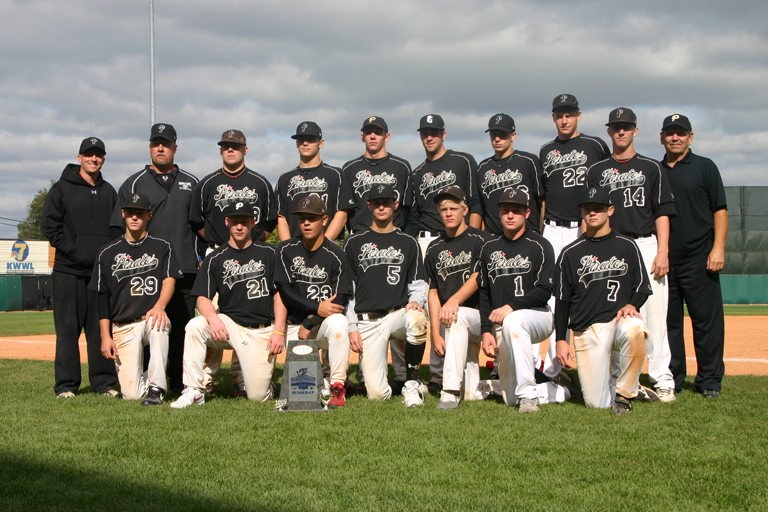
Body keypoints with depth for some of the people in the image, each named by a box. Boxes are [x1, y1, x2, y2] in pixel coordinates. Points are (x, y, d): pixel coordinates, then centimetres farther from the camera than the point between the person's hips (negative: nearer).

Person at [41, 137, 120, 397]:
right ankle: (66, 384, 3)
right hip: (69, 271, -3)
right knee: (67, 328, -2)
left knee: (101, 327, 4)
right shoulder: (62, 188, 3)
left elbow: (118, 229, 17)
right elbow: (48, 225, -2)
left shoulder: (109, 192, 16)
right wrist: (72, 249, -11)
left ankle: (104, 381, 9)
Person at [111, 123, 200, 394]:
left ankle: (180, 383, 9)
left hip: (185, 269, 2)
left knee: (182, 327, 3)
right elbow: (119, 228, 7)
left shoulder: (190, 183, 16)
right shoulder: (134, 183, 9)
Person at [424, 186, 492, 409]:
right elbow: (433, 292, 8)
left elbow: (478, 278, -12)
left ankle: (451, 392, -43)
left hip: (479, 314, -4)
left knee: (457, 316, -39)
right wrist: (436, 334, -4)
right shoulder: (434, 248, 14)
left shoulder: (480, 240, 1)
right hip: (452, 324, 4)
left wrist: (454, 301, -30)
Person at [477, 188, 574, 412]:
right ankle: (567, 391, 24)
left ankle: (529, 394, -36)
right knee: (510, 398, 0)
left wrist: (511, 307, -22)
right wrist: (486, 331, 1)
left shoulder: (539, 246, -2)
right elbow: (483, 293, 11)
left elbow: (545, 291, -11)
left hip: (538, 315, -5)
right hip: (502, 327, 5)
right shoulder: (489, 249, 12)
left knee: (512, 322, -42)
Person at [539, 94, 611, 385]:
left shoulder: (596, 146, 6)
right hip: (554, 232, 3)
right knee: (554, 297, -2)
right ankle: (554, 367, 2)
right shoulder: (546, 152, 17)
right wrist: (540, 234, 12)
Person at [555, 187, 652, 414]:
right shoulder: (570, 253, 8)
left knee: (633, 330, -39)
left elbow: (643, 288, 10)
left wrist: (631, 305, -12)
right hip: (586, 331, 1)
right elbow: (562, 301, 9)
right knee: (595, 403, -9)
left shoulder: (627, 247, 9)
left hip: (620, 319, 0)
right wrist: (561, 340, 1)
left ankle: (624, 392, -15)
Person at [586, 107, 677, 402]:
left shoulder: (651, 168, 11)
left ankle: (662, 381, -3)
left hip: (646, 246, -1)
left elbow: (662, 212, 5)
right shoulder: (597, 171, 14)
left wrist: (662, 252, -6)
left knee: (654, 313, -7)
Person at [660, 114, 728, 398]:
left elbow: (720, 210, 1)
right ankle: (672, 379, 16)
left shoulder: (705, 167, 5)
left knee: (706, 319, -3)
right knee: (668, 321, 7)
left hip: (698, 259, -3)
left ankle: (710, 380, 6)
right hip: (664, 260, 3)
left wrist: (718, 248, -10)